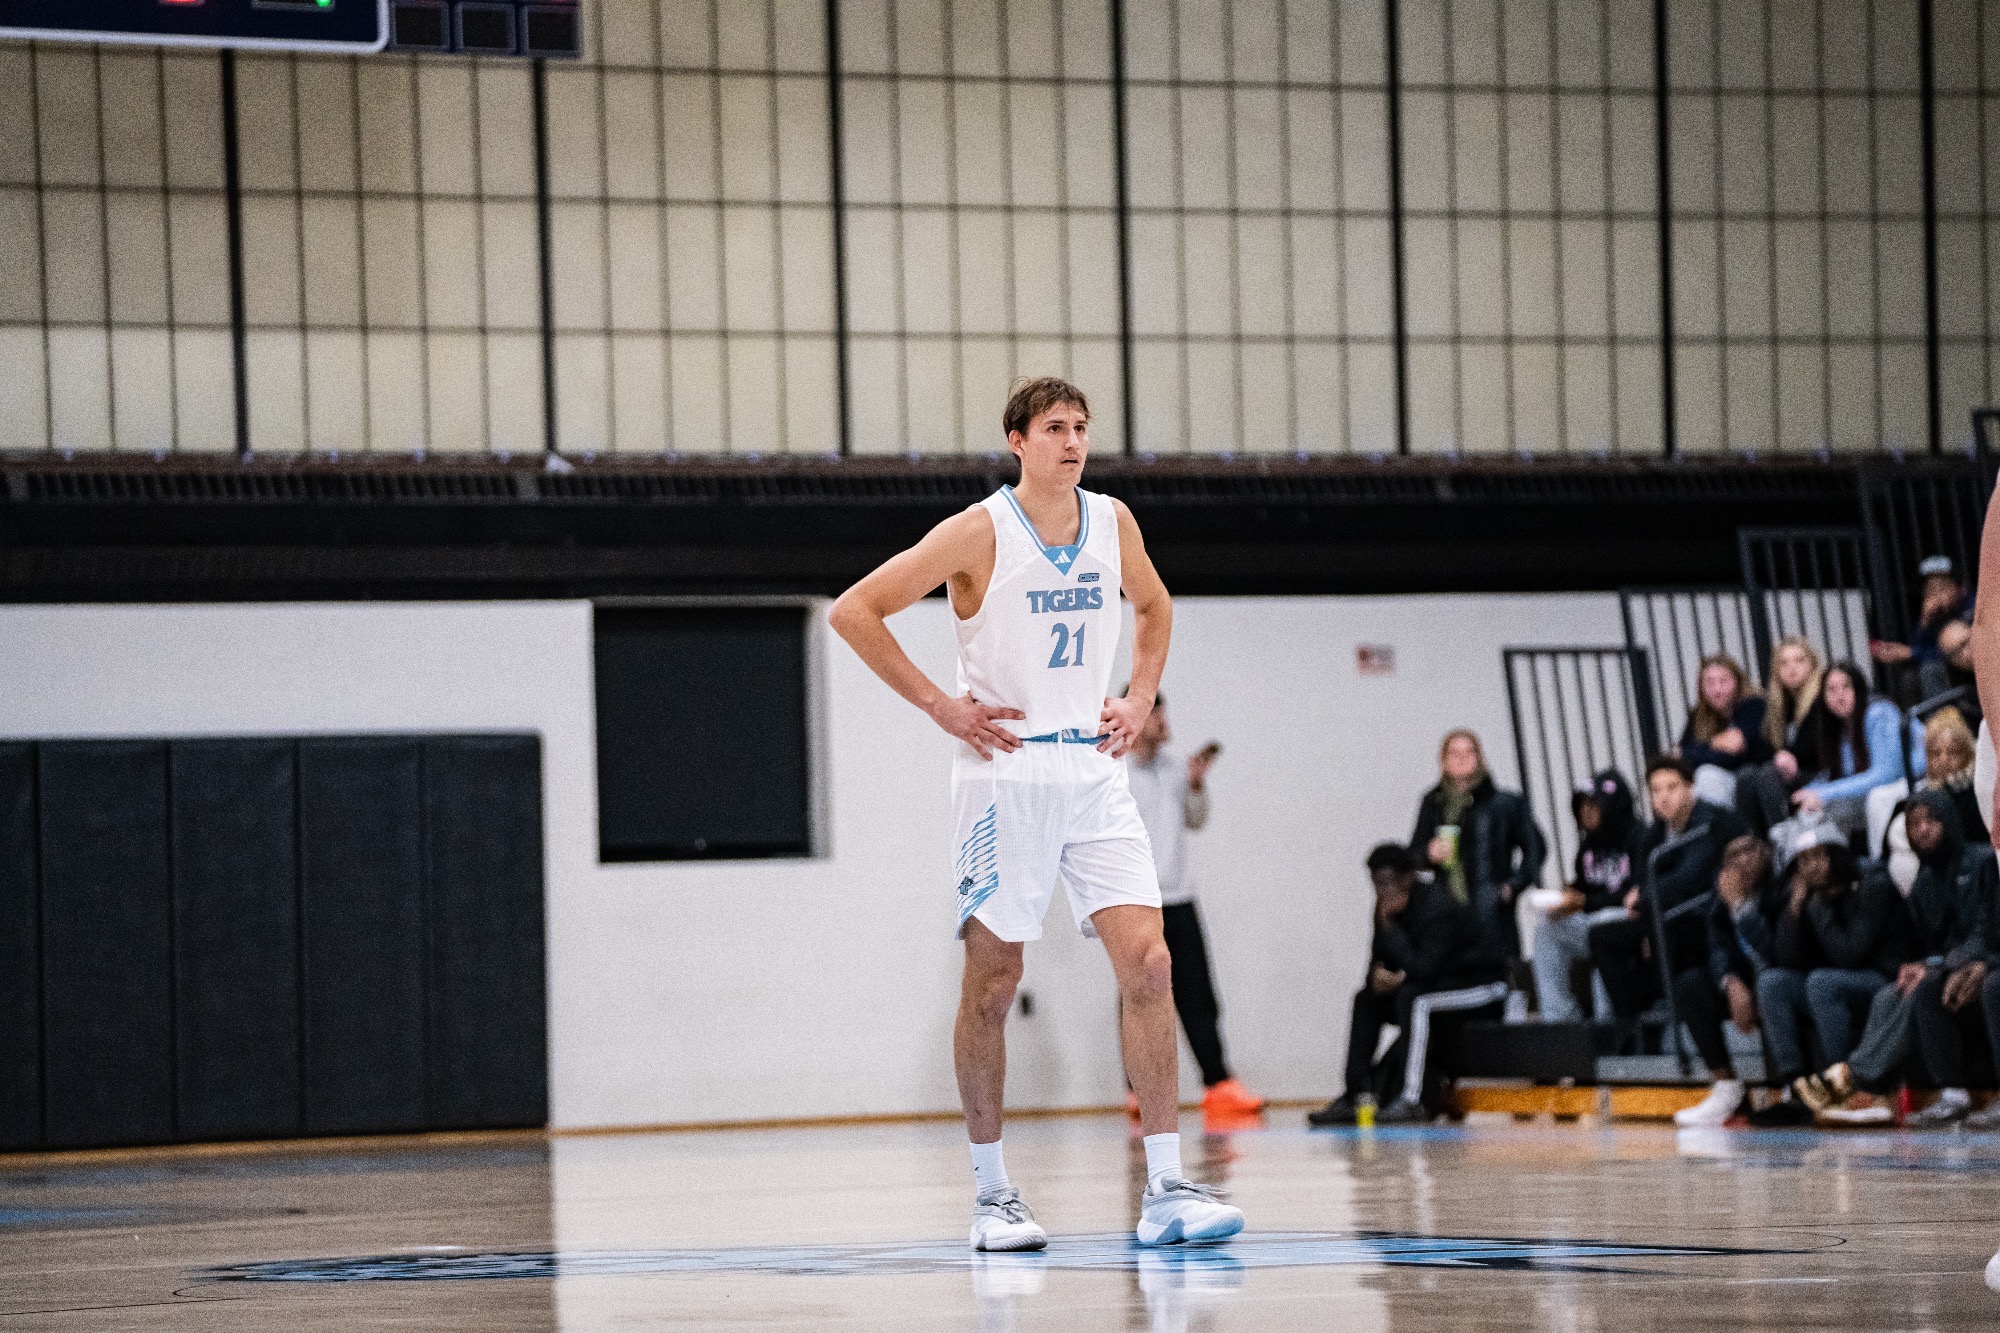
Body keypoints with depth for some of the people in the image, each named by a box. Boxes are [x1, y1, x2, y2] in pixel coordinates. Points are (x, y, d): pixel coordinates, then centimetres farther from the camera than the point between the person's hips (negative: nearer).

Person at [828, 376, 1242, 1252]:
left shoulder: (1112, 522, 7)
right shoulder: (980, 533, -9)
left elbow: (1154, 606, 28)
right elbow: (853, 612, -8)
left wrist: (1140, 699, 13)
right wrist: (937, 704, -10)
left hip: (1094, 771, 4)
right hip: (1005, 773, -4)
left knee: (1148, 964, -9)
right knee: (993, 982, 1)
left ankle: (1166, 1190, -9)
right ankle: (991, 1194, 13)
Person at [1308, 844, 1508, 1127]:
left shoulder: (1438, 907, -25)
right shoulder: (1388, 905, 1)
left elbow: (1423, 968, -32)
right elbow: (1377, 960, 7)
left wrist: (1390, 927, -27)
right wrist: (1379, 975, -18)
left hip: (1482, 985, -9)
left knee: (1413, 998, -32)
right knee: (1367, 1000, 3)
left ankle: (1410, 1100, -34)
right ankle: (1355, 1096, -6)